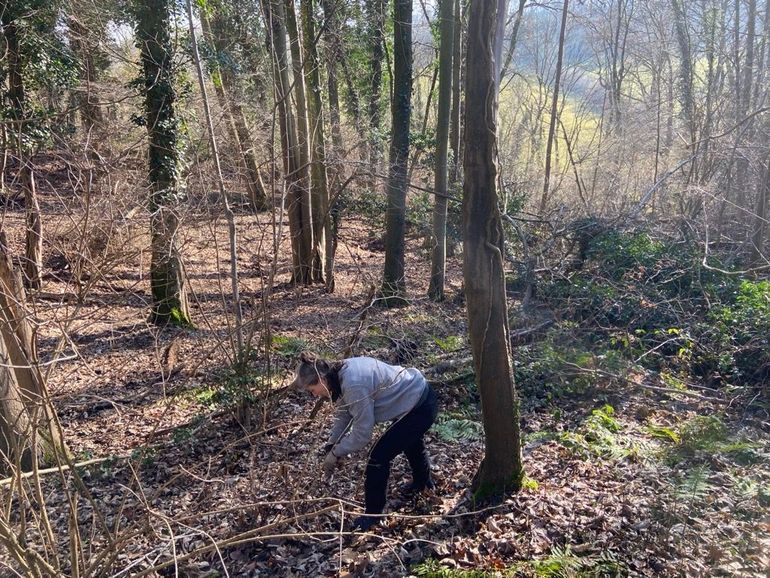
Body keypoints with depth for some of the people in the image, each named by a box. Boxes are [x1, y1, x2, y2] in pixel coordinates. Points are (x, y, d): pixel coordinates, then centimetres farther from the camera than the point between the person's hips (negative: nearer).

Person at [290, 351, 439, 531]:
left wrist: (336, 453, -12)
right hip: (420, 394, 10)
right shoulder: (342, 372, -4)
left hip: (419, 408, -10)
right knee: (410, 441, 34)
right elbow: (343, 413, 8)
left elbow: (362, 432, -25)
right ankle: (422, 482, 62)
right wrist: (331, 445, 4)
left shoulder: (354, 384, -33)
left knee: (379, 457, -5)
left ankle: (373, 514, 14)